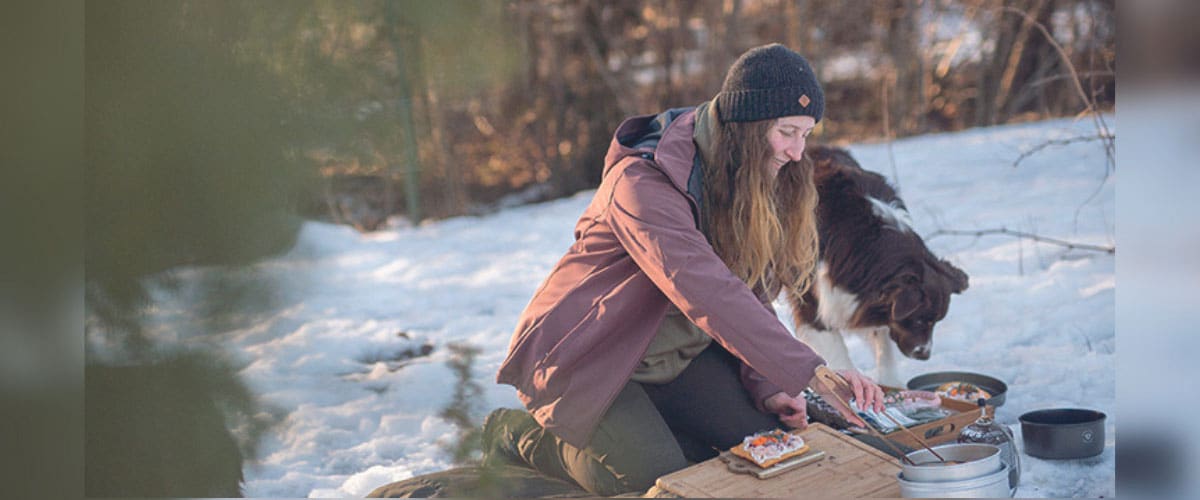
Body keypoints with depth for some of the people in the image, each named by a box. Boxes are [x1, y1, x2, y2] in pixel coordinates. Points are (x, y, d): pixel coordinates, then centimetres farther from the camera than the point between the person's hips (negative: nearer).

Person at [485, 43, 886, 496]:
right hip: (589, 355, -7)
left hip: (672, 355, 8)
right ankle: (521, 435, 2)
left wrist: (765, 386, -16)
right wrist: (811, 373, -47)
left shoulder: (753, 184, -2)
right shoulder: (643, 182, -29)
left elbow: (749, 297, 0)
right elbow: (708, 294, -42)